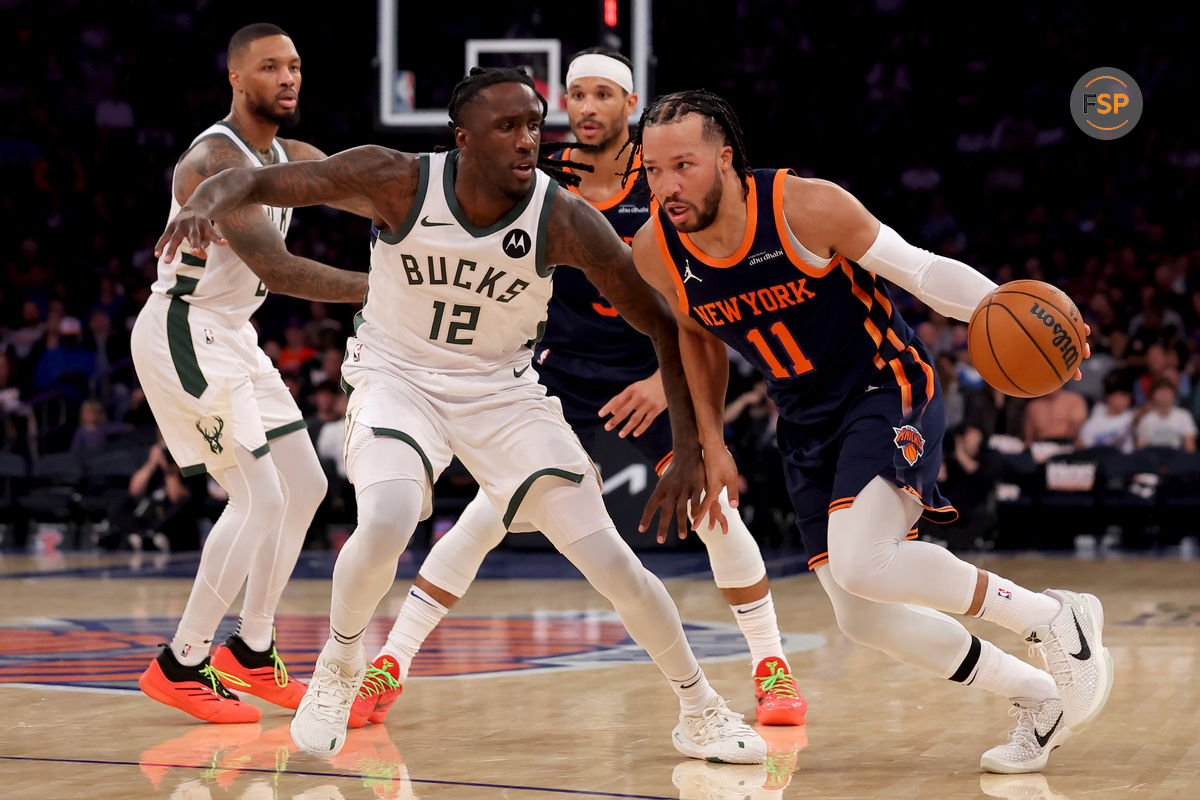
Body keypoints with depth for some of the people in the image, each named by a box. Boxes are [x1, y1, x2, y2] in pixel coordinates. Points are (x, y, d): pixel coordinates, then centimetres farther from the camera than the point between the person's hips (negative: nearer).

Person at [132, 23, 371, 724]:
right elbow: (277, 269, -31)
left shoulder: (293, 159, 9)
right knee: (259, 497, -14)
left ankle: (252, 652, 20)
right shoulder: (214, 162, -22)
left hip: (231, 336, 10)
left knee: (305, 486, 11)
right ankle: (181, 666, -6)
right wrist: (381, 288, -34)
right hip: (184, 334, -10)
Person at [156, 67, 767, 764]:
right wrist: (206, 204, -43)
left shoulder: (565, 221, -21)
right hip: (398, 377, -1)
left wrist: (691, 453, -17)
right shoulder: (400, 182, -22)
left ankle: (701, 713, 18)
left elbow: (666, 327, -12)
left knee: (609, 557, -4)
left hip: (504, 391, 2)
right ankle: (340, 665, 1)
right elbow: (255, 181, -20)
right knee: (385, 525, -30)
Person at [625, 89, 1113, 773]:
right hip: (808, 424, 6)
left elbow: (921, 270, -15)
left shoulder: (807, 207, -23)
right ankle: (1040, 700, 20)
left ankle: (1055, 619, -10)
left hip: (888, 389, -6)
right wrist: (712, 444, 12)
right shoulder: (656, 254, -10)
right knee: (864, 620, 2)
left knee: (860, 564, -29)